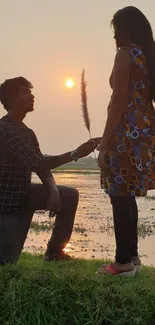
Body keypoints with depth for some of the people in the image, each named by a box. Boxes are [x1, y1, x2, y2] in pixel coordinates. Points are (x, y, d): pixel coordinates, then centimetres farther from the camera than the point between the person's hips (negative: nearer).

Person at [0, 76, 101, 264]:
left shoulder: (27, 132, 11)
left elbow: (43, 166, 7)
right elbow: (35, 163, -30)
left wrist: (53, 191, -13)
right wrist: (76, 153, -33)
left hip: (24, 195, 9)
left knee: (70, 195, -4)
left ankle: (54, 249, 7)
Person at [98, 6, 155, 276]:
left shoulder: (125, 54, -9)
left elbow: (119, 101, -15)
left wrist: (104, 143, -14)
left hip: (127, 132, -9)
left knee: (120, 197, -3)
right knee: (127, 196, 14)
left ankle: (124, 262, 3)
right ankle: (131, 256, 22)